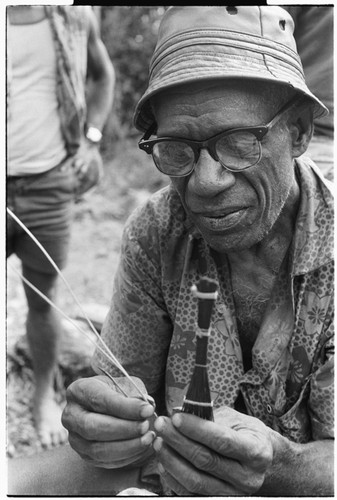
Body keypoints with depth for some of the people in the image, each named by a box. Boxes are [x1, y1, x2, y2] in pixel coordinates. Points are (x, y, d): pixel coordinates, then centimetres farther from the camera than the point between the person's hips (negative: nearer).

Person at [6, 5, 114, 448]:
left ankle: (44, 397, 32)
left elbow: (102, 74, 19)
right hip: (8, 185, -1)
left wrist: (92, 138, 7)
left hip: (48, 187, 1)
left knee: (42, 299, 12)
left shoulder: (75, 16, 1)